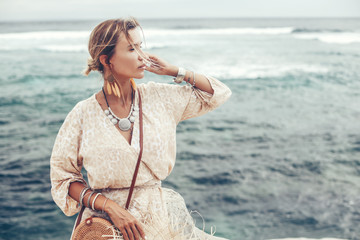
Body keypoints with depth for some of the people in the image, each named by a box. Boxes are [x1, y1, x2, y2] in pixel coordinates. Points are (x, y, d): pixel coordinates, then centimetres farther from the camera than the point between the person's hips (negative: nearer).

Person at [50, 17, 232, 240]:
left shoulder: (159, 98, -1)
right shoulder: (83, 115, -9)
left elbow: (219, 93, 7)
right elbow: (62, 176, -3)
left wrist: (174, 71, -4)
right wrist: (110, 206, -15)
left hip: (161, 217, 3)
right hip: (106, 221, -3)